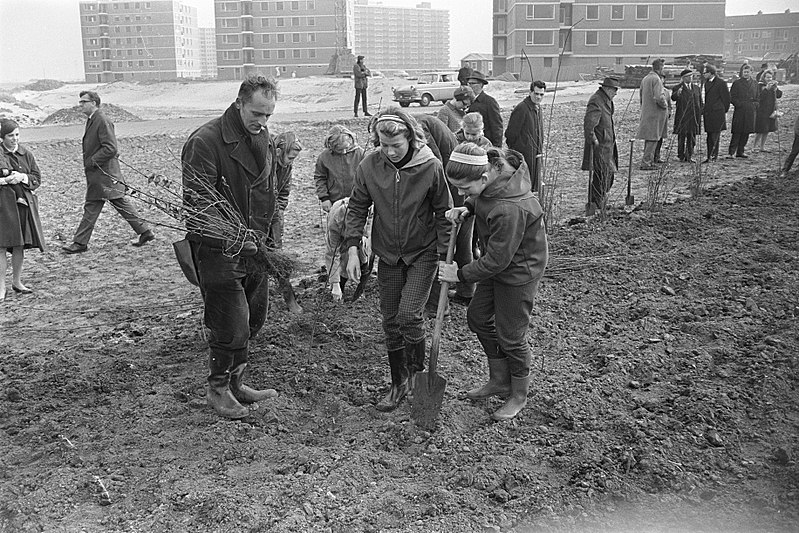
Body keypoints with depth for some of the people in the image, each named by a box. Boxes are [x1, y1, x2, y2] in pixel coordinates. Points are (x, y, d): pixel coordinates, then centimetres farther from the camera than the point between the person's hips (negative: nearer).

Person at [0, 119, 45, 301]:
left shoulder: (26, 154, 9)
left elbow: (37, 178, 7)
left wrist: (22, 177, -10)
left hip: (24, 203, 4)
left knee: (20, 245, 11)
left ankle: (17, 281, 25)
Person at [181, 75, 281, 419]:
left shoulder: (265, 142, 9)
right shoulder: (205, 141, -16)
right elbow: (197, 200, -21)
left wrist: (264, 240, 12)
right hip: (218, 249, -7)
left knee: (253, 321, 15)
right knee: (229, 325, -3)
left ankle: (236, 383, 33)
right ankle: (217, 388, 20)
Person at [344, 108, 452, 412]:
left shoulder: (431, 167, -16)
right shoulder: (369, 166, -10)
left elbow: (444, 213, -8)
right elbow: (357, 208, 1)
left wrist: (446, 257, -9)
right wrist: (353, 249, -8)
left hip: (423, 253, -3)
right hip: (388, 254, 3)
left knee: (409, 315, -16)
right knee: (391, 322, 8)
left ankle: (418, 371, 12)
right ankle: (399, 384, 25)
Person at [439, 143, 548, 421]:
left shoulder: (510, 209, -38)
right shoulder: (493, 164, -12)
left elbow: (497, 260, -28)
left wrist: (460, 275, -14)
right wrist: (466, 208, -9)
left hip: (519, 270, -9)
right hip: (499, 260, 9)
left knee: (510, 335, 6)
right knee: (478, 317, 18)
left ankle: (519, 395, 31)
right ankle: (499, 380, 38)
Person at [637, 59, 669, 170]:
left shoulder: (645, 79, 13)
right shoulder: (656, 79, -15)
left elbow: (641, 96, 20)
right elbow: (658, 98, -23)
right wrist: (665, 105, -7)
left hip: (646, 113, 9)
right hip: (656, 113, -9)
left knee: (648, 138, 14)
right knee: (653, 138, -5)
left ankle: (649, 161, 20)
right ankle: (646, 162, -6)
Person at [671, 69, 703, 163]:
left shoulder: (697, 88, 15)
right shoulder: (677, 88, 1)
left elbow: (700, 103, 18)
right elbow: (673, 98, -18)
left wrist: (699, 116, 10)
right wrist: (677, 94, -41)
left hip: (694, 118, 4)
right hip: (682, 118, -4)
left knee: (692, 137, 5)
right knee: (681, 136, 0)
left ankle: (689, 156, 13)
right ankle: (681, 156, 10)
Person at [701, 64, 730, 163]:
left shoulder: (721, 83, -8)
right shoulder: (707, 83, 16)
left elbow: (726, 98, -4)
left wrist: (724, 111, 0)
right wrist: (703, 111, 15)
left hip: (717, 113, -8)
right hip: (708, 113, 8)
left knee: (715, 136, -8)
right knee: (709, 136, 8)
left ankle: (714, 156, -6)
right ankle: (710, 157, 11)